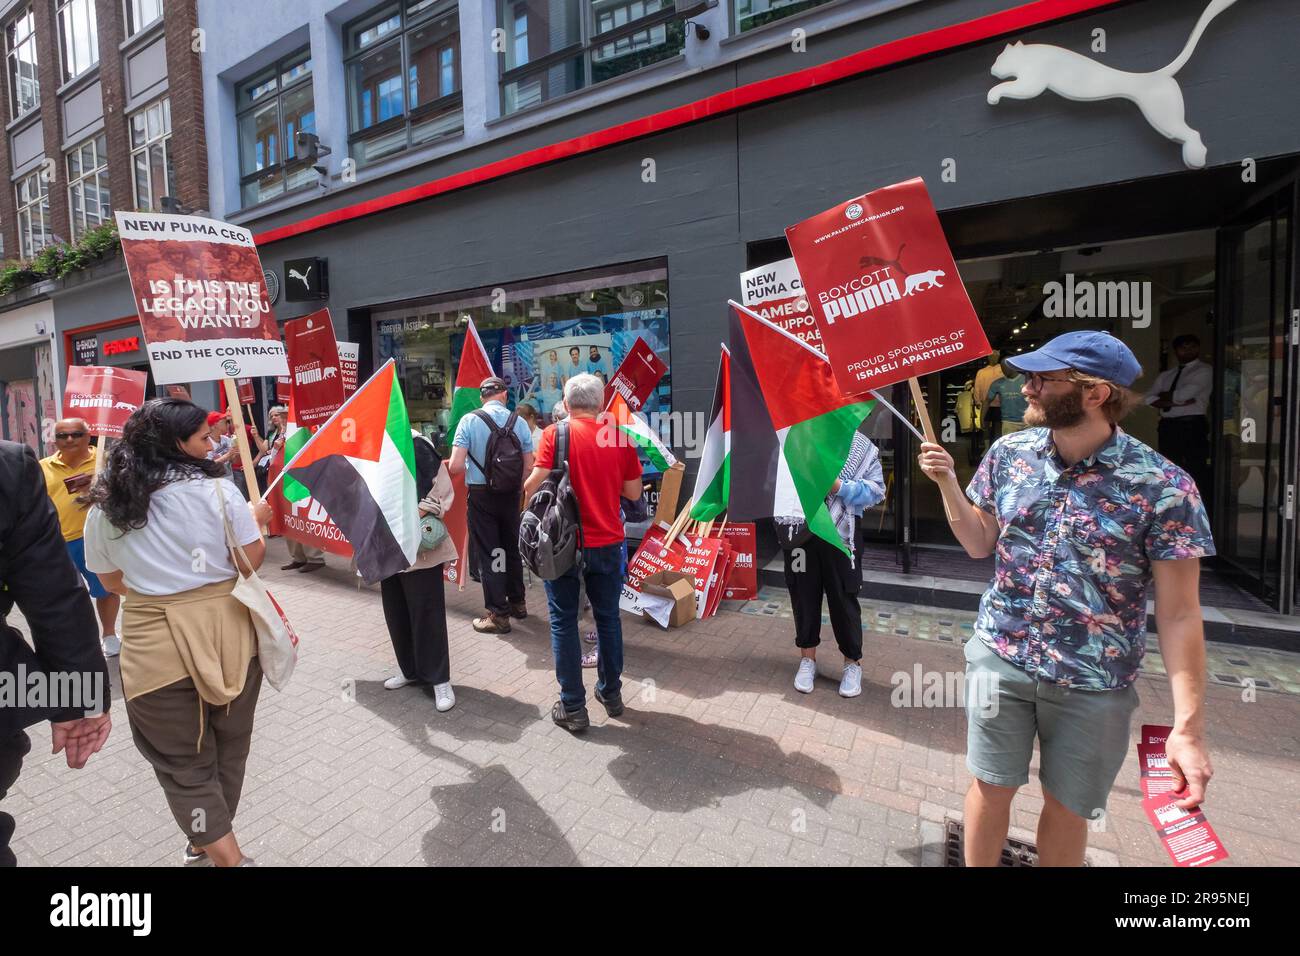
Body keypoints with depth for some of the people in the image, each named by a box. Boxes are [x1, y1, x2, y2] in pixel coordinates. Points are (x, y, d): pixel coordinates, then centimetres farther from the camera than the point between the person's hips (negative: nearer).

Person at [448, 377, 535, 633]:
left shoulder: (469, 420, -9)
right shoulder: (519, 421, -3)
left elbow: (455, 466, -15)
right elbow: (529, 467, -3)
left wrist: (468, 469, 8)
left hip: (480, 495, -3)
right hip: (510, 495, 3)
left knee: (488, 554, 5)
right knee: (511, 549, 19)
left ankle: (498, 614, 11)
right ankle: (518, 603, 32)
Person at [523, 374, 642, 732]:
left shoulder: (556, 433, -8)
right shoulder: (619, 437, -1)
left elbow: (535, 483, -15)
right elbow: (633, 492, 3)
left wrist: (526, 487, 7)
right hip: (608, 543, 3)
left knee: (564, 622, 9)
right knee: (608, 618, 17)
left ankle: (573, 708, 15)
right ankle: (611, 693, 32)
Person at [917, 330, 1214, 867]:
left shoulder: (1162, 487, -14)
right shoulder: (1009, 454, -3)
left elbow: (1178, 613, -10)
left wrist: (1188, 725, -12)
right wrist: (947, 482, -8)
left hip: (1094, 682, -2)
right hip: (1000, 657, 2)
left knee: (1067, 806, 16)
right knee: (991, 786, 14)